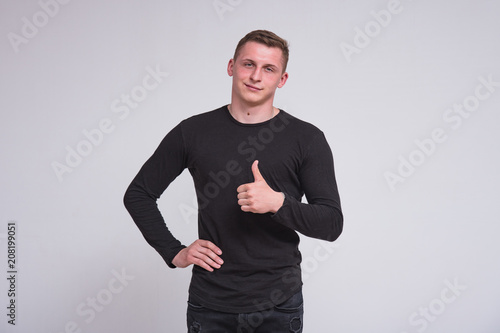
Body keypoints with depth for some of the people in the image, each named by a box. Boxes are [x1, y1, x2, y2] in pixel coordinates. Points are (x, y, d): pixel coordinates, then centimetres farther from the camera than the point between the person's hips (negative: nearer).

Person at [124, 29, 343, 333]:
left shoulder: (307, 139, -4)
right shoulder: (193, 132, 0)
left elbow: (332, 223, -7)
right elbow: (138, 194, 8)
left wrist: (278, 202, -23)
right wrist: (174, 252, -1)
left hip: (278, 307, 0)